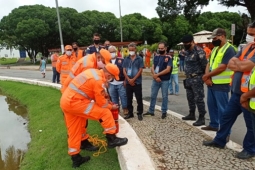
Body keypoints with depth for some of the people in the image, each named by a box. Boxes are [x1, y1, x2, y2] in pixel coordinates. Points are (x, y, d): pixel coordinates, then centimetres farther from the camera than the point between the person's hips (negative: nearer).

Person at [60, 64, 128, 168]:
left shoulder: (94, 72, 11)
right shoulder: (99, 80, -17)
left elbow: (98, 95, 23)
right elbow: (101, 103, -7)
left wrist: (107, 102, 22)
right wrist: (111, 107, 11)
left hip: (65, 100, 10)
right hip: (74, 102, -10)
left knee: (74, 131, 17)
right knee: (105, 113, -6)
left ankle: (76, 158, 30)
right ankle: (111, 139, 7)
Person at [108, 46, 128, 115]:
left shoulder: (121, 60, 1)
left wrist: (125, 80, -6)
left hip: (121, 83, -3)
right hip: (111, 84, 3)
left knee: (123, 96, 2)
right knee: (113, 98, 12)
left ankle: (125, 109, 14)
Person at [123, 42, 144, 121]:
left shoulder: (139, 59, -1)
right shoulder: (126, 59, 7)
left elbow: (140, 70, -6)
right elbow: (124, 70, 3)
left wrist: (133, 79, -12)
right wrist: (129, 80, -9)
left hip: (137, 82, -3)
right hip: (128, 82, 3)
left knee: (139, 99, 2)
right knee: (129, 99, 10)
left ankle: (139, 113, 14)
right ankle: (130, 113, 23)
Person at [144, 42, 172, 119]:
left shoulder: (168, 58, -5)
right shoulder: (156, 57, 9)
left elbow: (168, 70, -14)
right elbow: (152, 68, 4)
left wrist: (157, 74, -14)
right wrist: (155, 76, -13)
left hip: (165, 80, -4)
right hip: (155, 79, 5)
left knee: (164, 96, 6)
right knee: (153, 95, 10)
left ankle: (164, 112, 18)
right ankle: (151, 111, 23)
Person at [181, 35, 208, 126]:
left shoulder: (199, 51, -14)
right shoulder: (187, 51, 12)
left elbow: (204, 65, -15)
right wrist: (187, 76, 15)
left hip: (197, 79, -9)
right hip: (189, 78, 9)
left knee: (199, 99, -4)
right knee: (190, 98, 16)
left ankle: (201, 118, 5)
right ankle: (192, 114, 30)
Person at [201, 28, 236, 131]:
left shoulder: (229, 49, -12)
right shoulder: (215, 49, 15)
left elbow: (222, 67, -20)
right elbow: (209, 64, 11)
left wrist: (206, 76, -11)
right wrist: (207, 78, -6)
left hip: (221, 84, -8)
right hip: (211, 83, 9)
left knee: (222, 108, -1)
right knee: (211, 105, 17)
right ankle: (214, 125, 33)